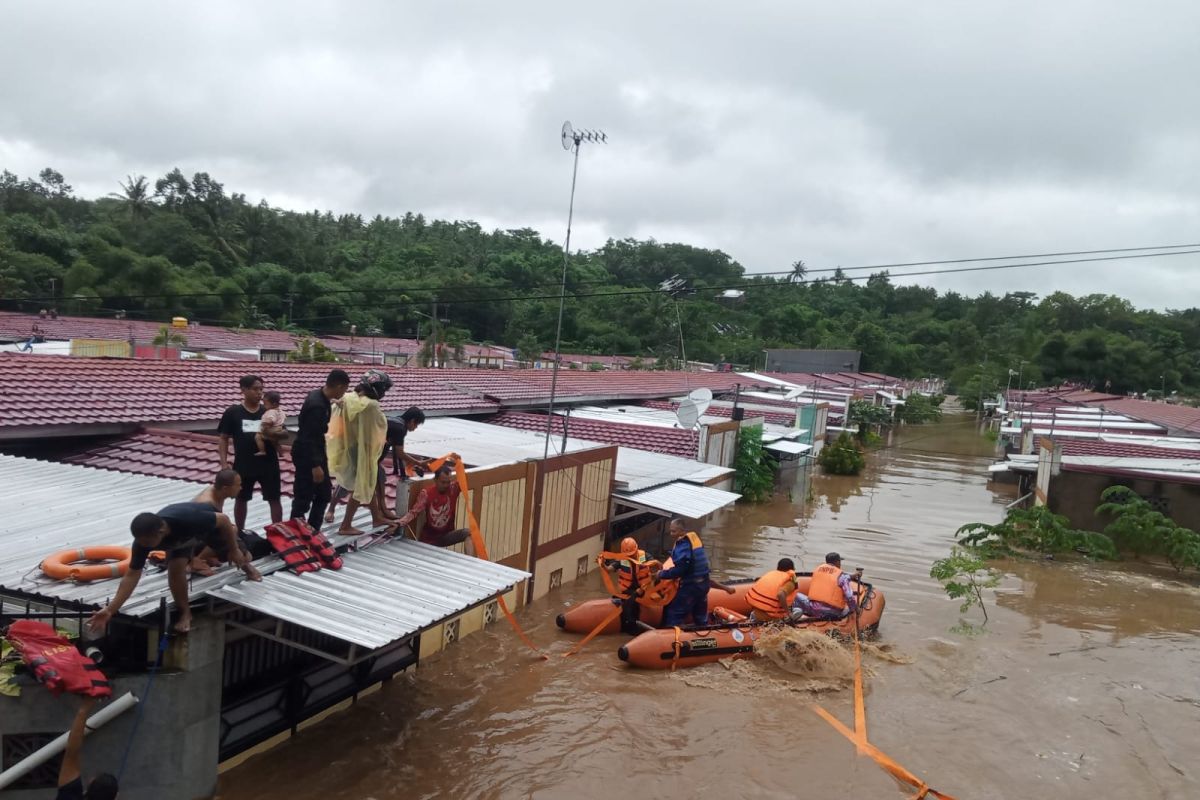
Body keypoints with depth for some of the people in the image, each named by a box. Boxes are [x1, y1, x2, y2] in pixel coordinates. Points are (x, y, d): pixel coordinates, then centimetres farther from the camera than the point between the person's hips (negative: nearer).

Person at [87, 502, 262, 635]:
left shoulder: (189, 519, -50)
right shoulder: (144, 539, -36)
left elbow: (223, 519, -32)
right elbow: (132, 575, -28)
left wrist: (234, 550, -20)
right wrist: (110, 609, -35)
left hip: (210, 523, -2)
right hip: (180, 538, 2)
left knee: (235, 556, 17)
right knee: (175, 568, -21)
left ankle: (246, 564, 55)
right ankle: (185, 612, -1)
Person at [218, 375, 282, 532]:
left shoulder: (269, 412, 1)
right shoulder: (233, 412, -4)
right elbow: (223, 439, 0)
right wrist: (224, 463, -8)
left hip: (268, 464, 1)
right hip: (243, 465, -1)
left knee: (274, 500, 4)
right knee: (241, 500, 14)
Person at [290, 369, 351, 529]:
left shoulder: (320, 397, 3)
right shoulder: (317, 405, -26)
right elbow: (309, 438, -26)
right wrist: (315, 465, -25)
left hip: (316, 453, 10)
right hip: (306, 456, -10)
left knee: (324, 494, 16)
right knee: (303, 499, 0)